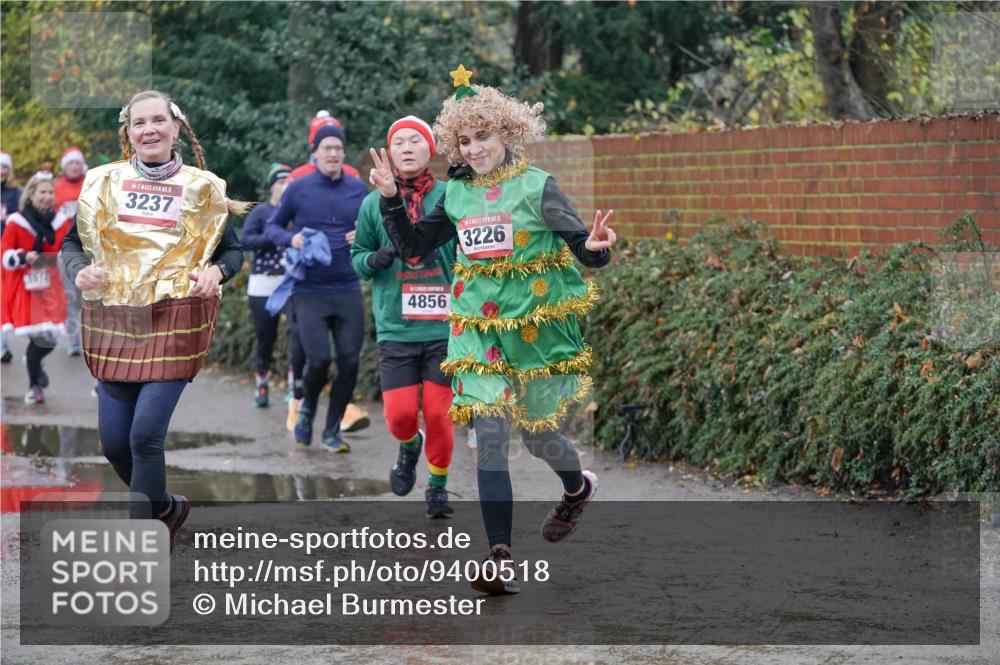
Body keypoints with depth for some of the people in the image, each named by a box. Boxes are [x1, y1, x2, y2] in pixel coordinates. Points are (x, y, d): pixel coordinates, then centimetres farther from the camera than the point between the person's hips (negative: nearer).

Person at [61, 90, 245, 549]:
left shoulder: (201, 188, 5)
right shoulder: (104, 183, 8)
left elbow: (232, 251, 11)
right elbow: (72, 243, 14)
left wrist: (215, 272, -10)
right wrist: (80, 270, -8)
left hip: (175, 320, -3)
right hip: (114, 321, 3)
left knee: (146, 435, -13)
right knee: (113, 442, 3)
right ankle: (166, 508, 31)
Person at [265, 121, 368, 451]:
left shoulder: (358, 189, 6)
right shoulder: (299, 188, 0)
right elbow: (272, 226, 9)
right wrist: (290, 238, -11)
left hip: (348, 291, 3)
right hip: (309, 292, -3)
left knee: (350, 362, -1)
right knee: (318, 359, -13)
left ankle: (332, 431, 16)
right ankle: (307, 408, 20)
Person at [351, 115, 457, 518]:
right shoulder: (374, 202, 5)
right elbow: (357, 257, 11)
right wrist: (374, 259, -10)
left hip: (443, 326, -1)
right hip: (395, 329, 1)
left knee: (438, 413, -3)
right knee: (399, 414, -6)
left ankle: (438, 486, 21)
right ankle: (409, 447, 30)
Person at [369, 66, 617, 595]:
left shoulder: (537, 186, -9)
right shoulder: (456, 194, 5)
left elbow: (586, 251, -10)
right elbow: (412, 247, 15)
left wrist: (596, 248, -33)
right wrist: (390, 196, 3)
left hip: (537, 327, -3)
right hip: (480, 330, 3)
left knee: (537, 434, 8)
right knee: (490, 436, -8)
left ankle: (579, 487, 45)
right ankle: (500, 561, -10)